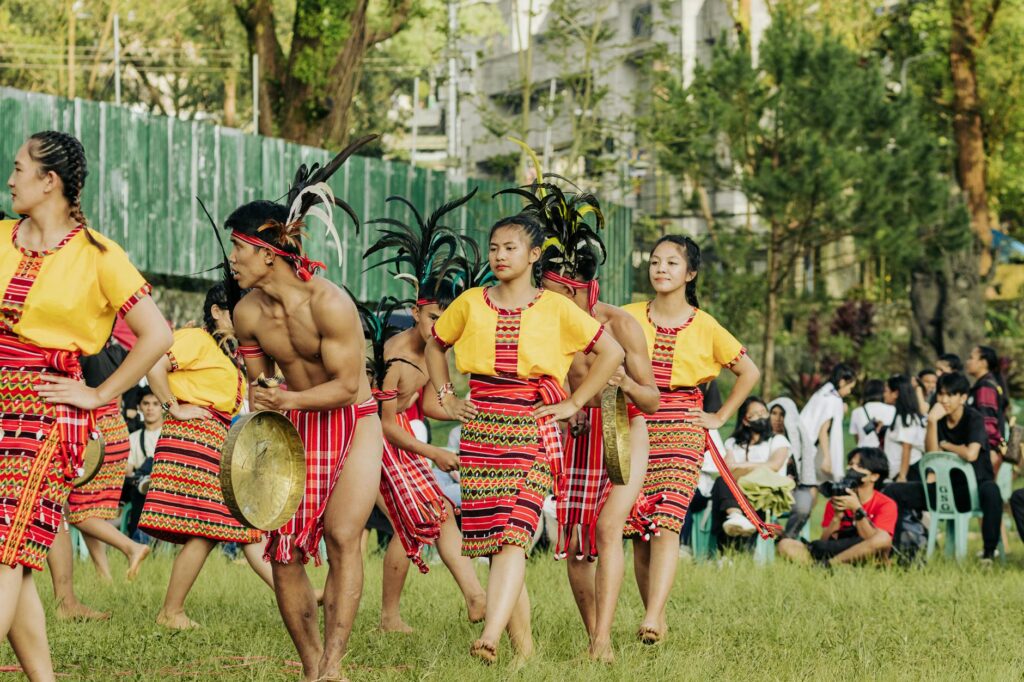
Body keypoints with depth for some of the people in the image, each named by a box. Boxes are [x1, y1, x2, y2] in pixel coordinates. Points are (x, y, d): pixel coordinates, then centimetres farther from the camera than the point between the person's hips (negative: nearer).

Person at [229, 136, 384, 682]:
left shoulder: (329, 303, -23)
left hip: (352, 424, -5)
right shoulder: (248, 313, -5)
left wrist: (292, 400, -32)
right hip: (293, 430, 5)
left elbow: (347, 384, -22)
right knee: (284, 553, -1)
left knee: (342, 535, -22)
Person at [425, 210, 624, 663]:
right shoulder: (471, 303, 9)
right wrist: (446, 398, 13)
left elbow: (611, 352, 4)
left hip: (531, 428, -3)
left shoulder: (555, 308, 2)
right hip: (480, 429, 3)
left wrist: (573, 403, 0)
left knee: (515, 531, -19)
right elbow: (434, 345, 25)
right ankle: (524, 648, 6)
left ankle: (490, 638, -33)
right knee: (489, 533, -1)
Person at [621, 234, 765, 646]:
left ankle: (652, 619, -30)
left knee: (667, 522, -18)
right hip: (636, 426, 3)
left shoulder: (705, 327, 5)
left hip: (682, 430, -3)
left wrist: (720, 417, 8)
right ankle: (656, 618, 8)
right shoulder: (629, 318, 8)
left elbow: (749, 372, 14)